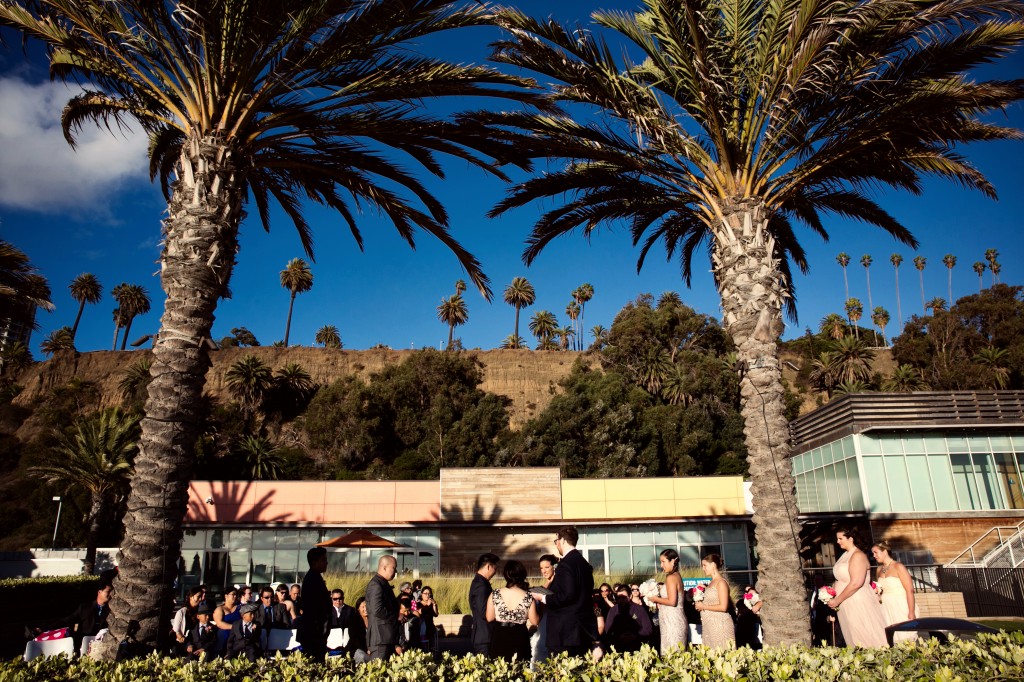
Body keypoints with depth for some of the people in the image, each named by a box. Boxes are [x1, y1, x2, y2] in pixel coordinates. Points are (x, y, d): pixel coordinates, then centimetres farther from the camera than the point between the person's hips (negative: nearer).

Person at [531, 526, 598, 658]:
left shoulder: (566, 563, -16)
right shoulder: (583, 562, 13)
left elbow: (566, 595, -24)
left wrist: (543, 598, -10)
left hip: (567, 631, -9)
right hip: (585, 627, 10)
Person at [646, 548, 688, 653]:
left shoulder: (670, 578, -14)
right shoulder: (677, 576, 13)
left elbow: (672, 601, -20)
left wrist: (656, 599, -8)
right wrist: (659, 603, 13)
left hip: (672, 620, -9)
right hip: (674, 620, 9)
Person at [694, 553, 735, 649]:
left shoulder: (721, 582, -10)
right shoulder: (711, 583, 15)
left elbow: (723, 607, -17)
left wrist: (703, 606, -11)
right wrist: (700, 604, 4)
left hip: (720, 624, -8)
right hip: (709, 625, 8)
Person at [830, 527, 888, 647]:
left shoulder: (858, 556, -14)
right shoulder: (845, 555, 12)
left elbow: (856, 583, -23)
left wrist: (837, 600, -18)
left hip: (859, 604, -9)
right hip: (847, 606, 9)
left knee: (869, 642, -1)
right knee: (854, 640, 11)